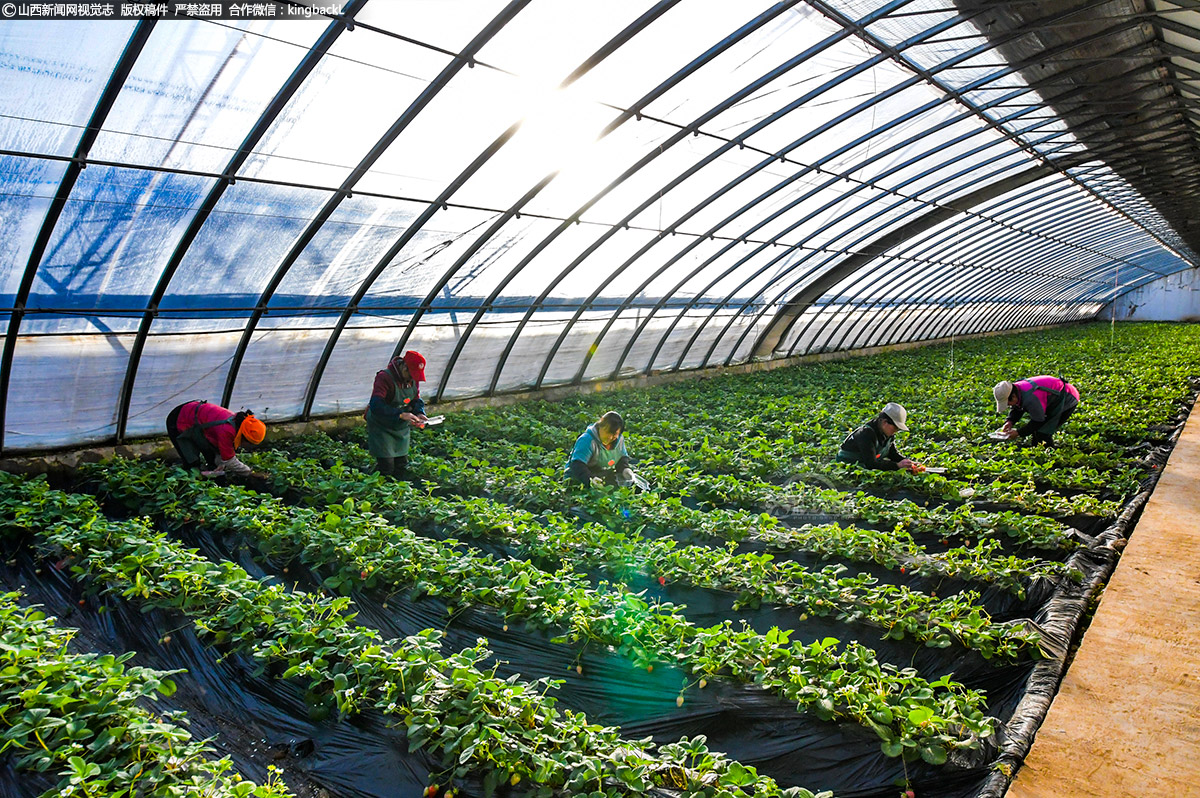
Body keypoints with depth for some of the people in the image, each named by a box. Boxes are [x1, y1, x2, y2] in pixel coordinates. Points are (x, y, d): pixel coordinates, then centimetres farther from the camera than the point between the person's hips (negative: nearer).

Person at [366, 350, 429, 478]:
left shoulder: (414, 379, -3)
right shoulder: (384, 378, -25)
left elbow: (417, 400, 7)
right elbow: (376, 406, -33)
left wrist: (419, 414, -16)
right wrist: (401, 415, -39)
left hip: (402, 428, 6)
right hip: (382, 428, -6)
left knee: (402, 465, 10)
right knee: (386, 467, -8)